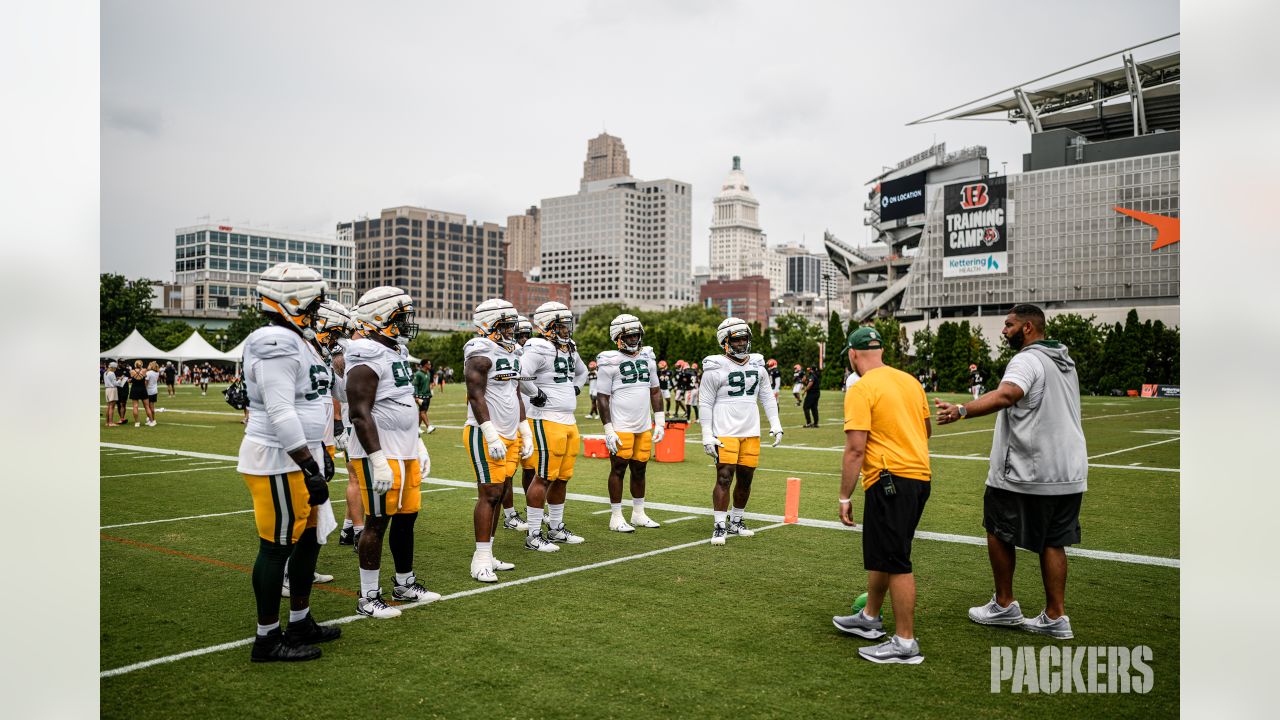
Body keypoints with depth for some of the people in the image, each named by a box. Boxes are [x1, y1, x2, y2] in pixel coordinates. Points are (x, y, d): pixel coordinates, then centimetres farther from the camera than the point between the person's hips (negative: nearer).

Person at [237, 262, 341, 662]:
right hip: (278, 461, -10)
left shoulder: (294, 340, 14)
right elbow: (281, 414, -24)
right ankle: (268, 639, 12)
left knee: (308, 539, 17)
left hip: (298, 457, 10)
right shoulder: (276, 345, -18)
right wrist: (311, 469, -23)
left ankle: (300, 623, 30)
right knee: (277, 546, -1)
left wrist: (318, 456, 23)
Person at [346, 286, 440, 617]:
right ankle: (368, 598, 10)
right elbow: (360, 415, -21)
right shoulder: (366, 360, -17)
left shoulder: (397, 353, 14)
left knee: (406, 517, 15)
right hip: (379, 454, -9)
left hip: (405, 453, 9)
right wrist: (378, 460, -25)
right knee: (378, 522, -2)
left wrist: (418, 445, 22)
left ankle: (405, 585, 29)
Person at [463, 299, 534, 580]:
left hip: (510, 435, 8)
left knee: (499, 494, 9)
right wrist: (491, 436, -22)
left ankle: (487, 555, 16)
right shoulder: (481, 353, -11)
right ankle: (480, 561, -3)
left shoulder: (513, 352, 16)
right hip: (485, 434, -8)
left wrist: (525, 432, 19)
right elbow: (476, 396, -17)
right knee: (489, 494, -8)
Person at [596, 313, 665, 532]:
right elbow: (603, 398, -7)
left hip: (644, 427, 6)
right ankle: (616, 518, 10)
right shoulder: (610, 362, -8)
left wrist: (660, 422, 11)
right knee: (618, 469, 1)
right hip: (621, 428, -5)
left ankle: (638, 514, 25)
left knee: (639, 469, 13)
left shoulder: (647, 358, 10)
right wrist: (608, 430, -12)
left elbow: (655, 391, 16)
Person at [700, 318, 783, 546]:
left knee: (745, 479, 10)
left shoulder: (757, 365, 9)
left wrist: (775, 423, 10)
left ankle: (736, 522, 25)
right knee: (724, 478, -9)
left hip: (751, 433, 6)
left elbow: (767, 396, 17)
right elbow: (706, 404, -6)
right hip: (725, 433, -5)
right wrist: (707, 435, -9)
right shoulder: (715, 369, -9)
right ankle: (719, 527, -2)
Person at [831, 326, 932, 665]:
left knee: (895, 562, -1)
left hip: (890, 480, -9)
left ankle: (906, 644, 6)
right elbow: (927, 429, 22)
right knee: (880, 552, 22)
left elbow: (855, 449, -17)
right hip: (920, 475, 9)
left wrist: (844, 498, -11)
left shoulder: (861, 390, -12)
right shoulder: (910, 381, 11)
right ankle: (870, 618, 36)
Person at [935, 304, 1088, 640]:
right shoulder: (1065, 361, 15)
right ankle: (1056, 617, 14)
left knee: (998, 530, 8)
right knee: (1053, 542, 12)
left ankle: (1004, 606, 17)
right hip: (1069, 474, 8)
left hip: (1024, 474, -8)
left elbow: (1006, 395, -35)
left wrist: (962, 410, -47)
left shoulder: (1028, 360, -14)